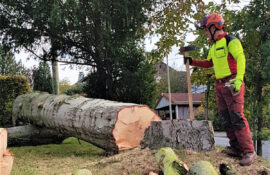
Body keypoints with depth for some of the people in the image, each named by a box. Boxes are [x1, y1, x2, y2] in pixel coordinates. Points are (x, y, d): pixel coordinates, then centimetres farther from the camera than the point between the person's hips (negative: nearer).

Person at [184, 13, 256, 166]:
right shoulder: (214, 47, 19)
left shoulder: (231, 41, -8)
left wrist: (238, 79, -32)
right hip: (220, 85, 9)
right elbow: (209, 63, 30)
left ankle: (249, 151, -9)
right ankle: (236, 148, 15)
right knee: (225, 119, 8)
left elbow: (241, 59, -20)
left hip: (232, 84, -9)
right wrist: (192, 61, 20)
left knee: (237, 117, -13)